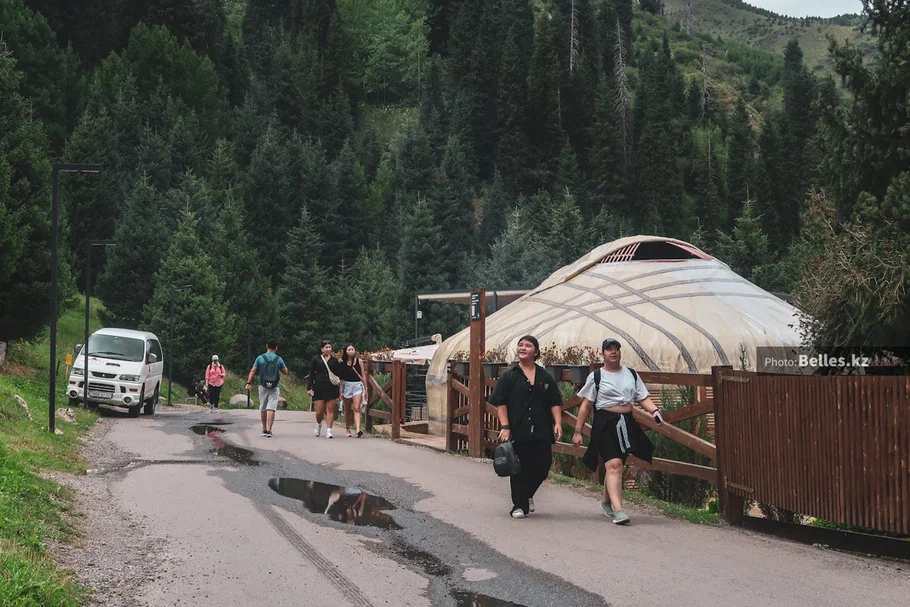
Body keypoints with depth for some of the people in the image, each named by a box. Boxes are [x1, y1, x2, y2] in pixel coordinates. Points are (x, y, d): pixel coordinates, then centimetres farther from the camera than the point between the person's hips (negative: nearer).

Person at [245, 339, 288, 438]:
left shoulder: (260, 358, -1)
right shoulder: (279, 359, -4)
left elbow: (253, 371, -4)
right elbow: (285, 372, 5)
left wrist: (248, 383, -4)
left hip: (263, 386, 2)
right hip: (274, 388, -2)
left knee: (263, 408, 14)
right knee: (271, 408, -5)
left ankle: (264, 429, 23)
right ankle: (269, 430, -15)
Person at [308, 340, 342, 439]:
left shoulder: (335, 360, 10)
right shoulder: (316, 359, 5)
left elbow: (339, 376, 12)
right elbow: (311, 374, 7)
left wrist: (340, 390, 8)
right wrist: (309, 388, 0)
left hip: (332, 388, 1)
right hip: (319, 388, -1)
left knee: (330, 410, -4)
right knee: (320, 410, -2)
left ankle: (328, 431, -1)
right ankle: (318, 425, 28)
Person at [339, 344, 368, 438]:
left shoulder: (358, 361, 4)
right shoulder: (343, 362, 2)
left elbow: (362, 376, 9)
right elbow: (341, 377, 4)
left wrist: (365, 389, 8)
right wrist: (340, 391, 0)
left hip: (357, 385, -1)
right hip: (347, 385, 1)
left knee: (356, 408, -14)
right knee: (348, 409, 9)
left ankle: (358, 429, -24)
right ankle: (347, 429, 23)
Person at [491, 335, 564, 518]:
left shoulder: (545, 377, 11)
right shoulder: (509, 376, 3)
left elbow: (555, 403, 10)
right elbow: (500, 403, -1)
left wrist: (558, 423, -4)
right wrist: (505, 426, -10)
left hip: (541, 432, 3)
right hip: (518, 432, -2)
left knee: (542, 466, 3)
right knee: (519, 469, 0)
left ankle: (528, 494, 30)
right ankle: (519, 505, 9)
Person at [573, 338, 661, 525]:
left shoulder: (631, 374, 13)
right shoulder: (596, 376, 1)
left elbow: (643, 398, 8)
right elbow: (585, 406, 1)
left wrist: (655, 410, -13)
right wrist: (578, 431, -1)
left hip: (627, 424, 4)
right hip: (605, 425, -4)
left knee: (616, 465, 11)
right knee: (614, 464, -17)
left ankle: (606, 502, 35)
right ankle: (618, 510, -25)